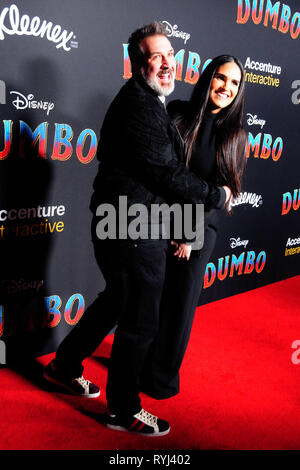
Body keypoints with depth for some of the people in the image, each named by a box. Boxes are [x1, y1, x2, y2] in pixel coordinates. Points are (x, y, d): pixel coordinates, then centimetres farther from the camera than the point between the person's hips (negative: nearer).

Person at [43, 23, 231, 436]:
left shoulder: (149, 102, 16)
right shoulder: (140, 105, -19)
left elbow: (163, 166, 20)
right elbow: (166, 173, -21)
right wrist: (217, 195, -8)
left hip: (131, 226, 11)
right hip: (133, 231, -11)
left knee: (117, 301, 25)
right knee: (140, 320, 4)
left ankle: (64, 367, 43)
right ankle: (123, 410, 24)